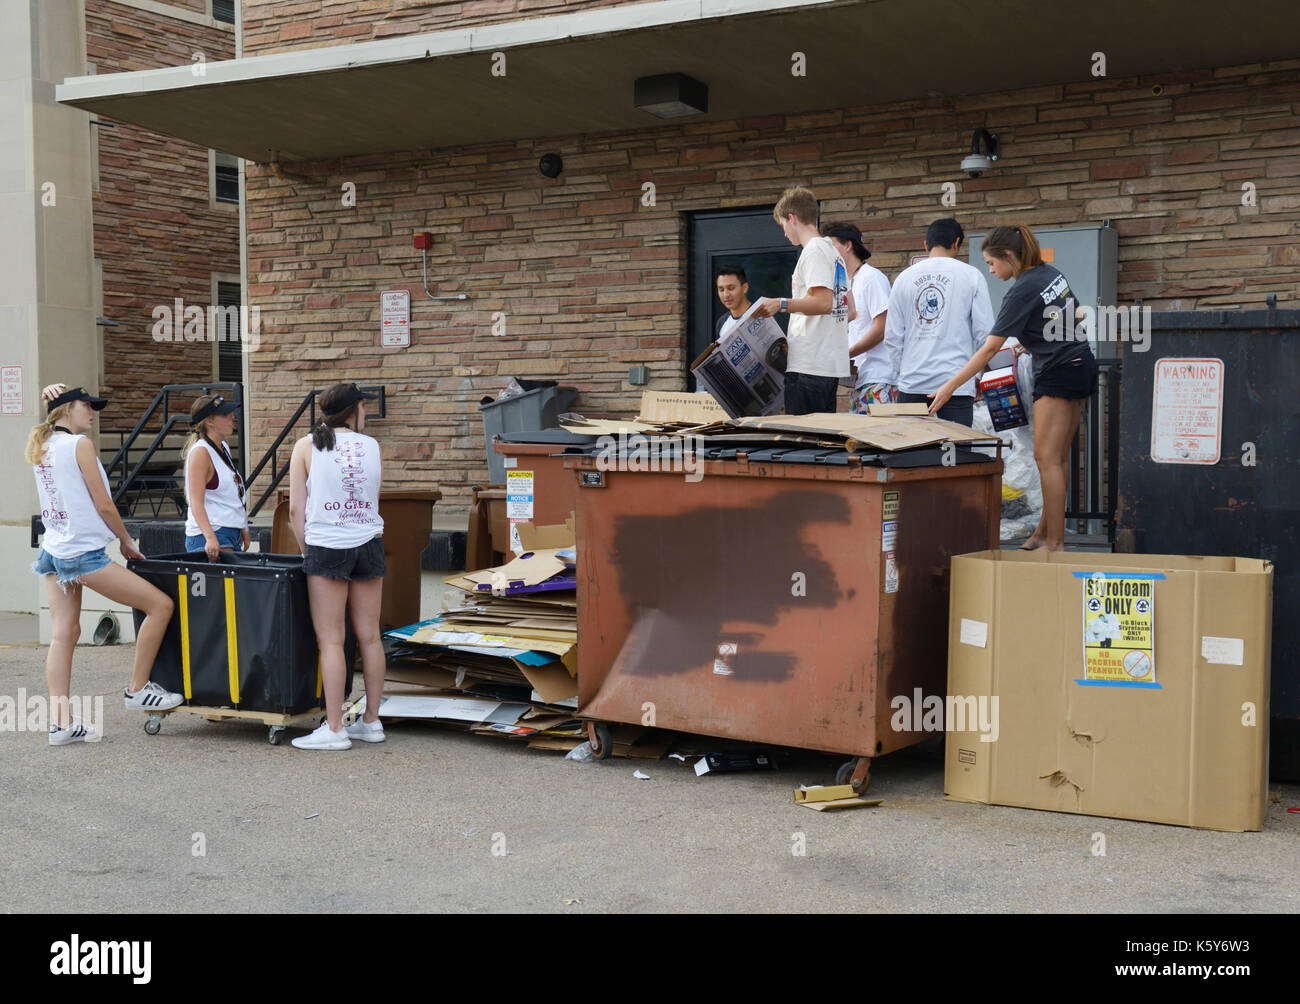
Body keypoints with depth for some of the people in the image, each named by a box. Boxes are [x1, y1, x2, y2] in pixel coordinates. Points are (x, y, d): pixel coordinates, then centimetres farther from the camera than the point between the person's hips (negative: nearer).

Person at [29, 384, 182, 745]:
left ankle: (60, 722, 3)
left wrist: (49, 397, 24)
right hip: (84, 553, -9)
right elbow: (103, 504, -9)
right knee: (160, 604, -4)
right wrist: (126, 541, 3)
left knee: (63, 634, 7)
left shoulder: (39, 447, 11)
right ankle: (138, 689, 2)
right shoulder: (79, 444, -10)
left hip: (53, 551, 9)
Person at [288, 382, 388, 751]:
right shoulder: (371, 447, 8)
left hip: (327, 547, -3)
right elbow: (371, 502, 12)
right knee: (369, 637, 9)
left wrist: (307, 551, 9)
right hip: (369, 544, 4)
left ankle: (334, 728, -3)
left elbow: (296, 509, -1)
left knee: (331, 641, -2)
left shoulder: (307, 446, 0)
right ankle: (371, 721, 16)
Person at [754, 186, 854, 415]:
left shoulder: (814, 251, -9)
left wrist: (780, 304, -22)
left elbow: (823, 302, -21)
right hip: (832, 365, 10)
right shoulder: (833, 252, 22)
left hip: (809, 367, -10)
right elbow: (850, 311, 24)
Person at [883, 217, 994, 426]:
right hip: (957, 384, -2)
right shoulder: (971, 276, 2)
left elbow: (892, 336, 9)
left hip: (912, 385, 2)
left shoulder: (904, 277, 8)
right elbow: (985, 333, 1)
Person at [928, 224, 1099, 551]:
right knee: (1059, 457, 11)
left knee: (1047, 459, -8)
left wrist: (950, 386, -16)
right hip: (1082, 365, 9)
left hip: (1058, 374, -9)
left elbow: (989, 348, -18)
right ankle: (1045, 529, 16)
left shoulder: (1021, 292, -16)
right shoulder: (1052, 273, 8)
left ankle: (1054, 543, -9)